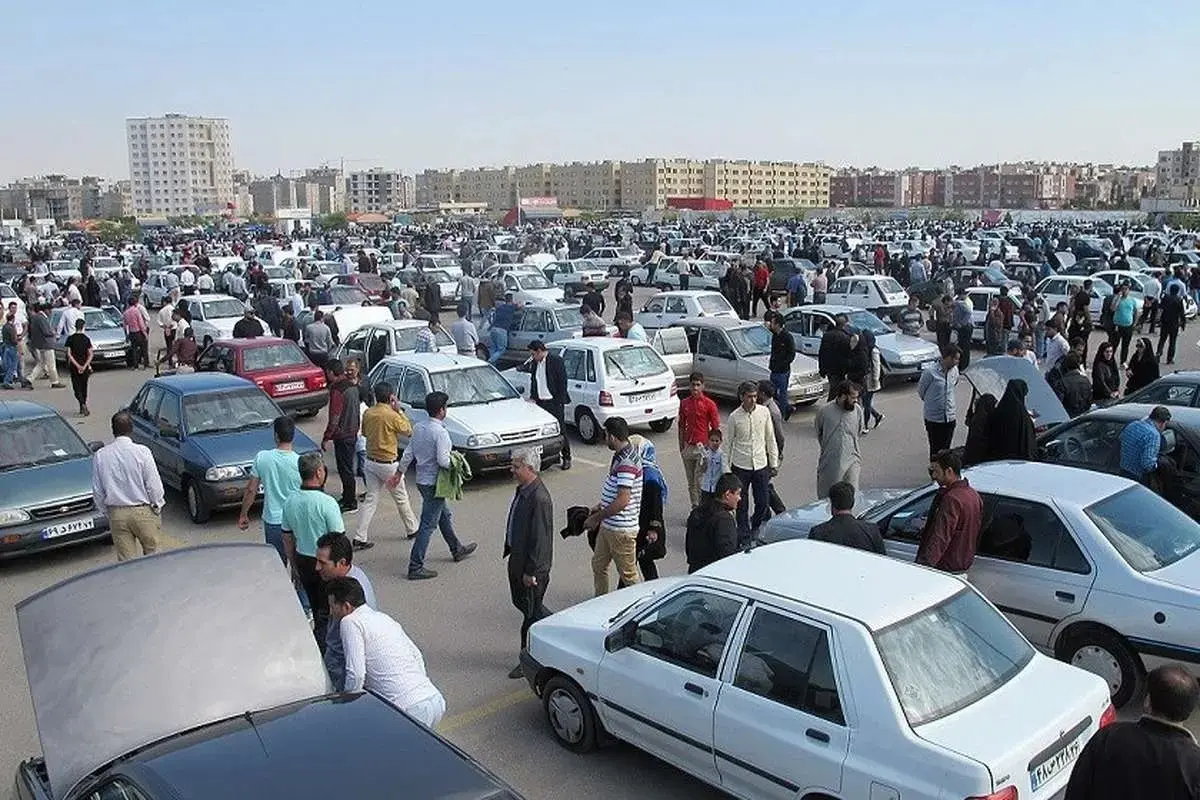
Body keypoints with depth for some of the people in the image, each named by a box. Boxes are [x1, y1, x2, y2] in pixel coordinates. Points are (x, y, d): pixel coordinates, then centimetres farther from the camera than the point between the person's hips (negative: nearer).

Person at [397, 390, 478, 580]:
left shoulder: (419, 428, 4)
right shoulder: (441, 432, -21)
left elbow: (408, 454, 8)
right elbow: (443, 461, -25)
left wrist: (399, 474, 17)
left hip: (422, 480, 9)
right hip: (433, 484, -9)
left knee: (445, 516, 25)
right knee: (428, 525, -4)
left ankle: (457, 550, 42)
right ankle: (415, 567, -1)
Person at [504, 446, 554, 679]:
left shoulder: (540, 498, -27)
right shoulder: (522, 490, 4)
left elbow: (539, 538, -25)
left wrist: (530, 571, -20)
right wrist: (510, 550, 19)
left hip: (532, 565, -10)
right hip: (517, 559, 10)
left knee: (531, 611, 5)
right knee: (519, 601, 23)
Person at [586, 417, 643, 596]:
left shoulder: (627, 463, -25)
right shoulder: (621, 456, 7)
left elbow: (622, 501, -28)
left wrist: (597, 518, -19)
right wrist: (600, 506, 15)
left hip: (622, 529, -10)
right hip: (608, 526, 10)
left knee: (628, 574, 2)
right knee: (598, 565, 21)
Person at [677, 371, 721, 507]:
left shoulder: (709, 404, -6)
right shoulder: (684, 403, 6)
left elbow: (716, 428, -4)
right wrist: (681, 447, 10)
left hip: (703, 447, -5)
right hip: (688, 447, 5)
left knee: (700, 481, -7)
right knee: (691, 482, 11)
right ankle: (695, 508, 22)